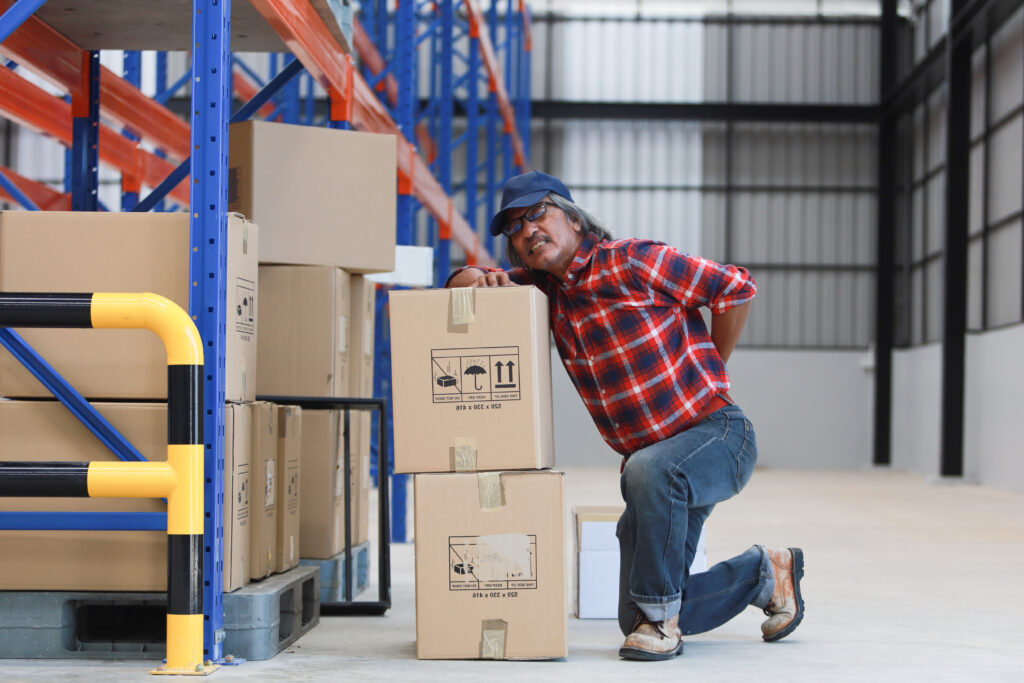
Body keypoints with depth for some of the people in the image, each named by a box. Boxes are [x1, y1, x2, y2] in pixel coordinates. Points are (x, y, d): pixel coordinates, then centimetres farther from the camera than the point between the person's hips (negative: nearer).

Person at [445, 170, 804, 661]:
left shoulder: (631, 262, -13)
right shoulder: (544, 288, 7)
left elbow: (736, 288, -10)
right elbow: (459, 284, 15)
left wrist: (707, 372, 0)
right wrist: (484, 281, -10)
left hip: (717, 434, -7)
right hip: (652, 457, 7)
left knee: (649, 471, -41)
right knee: (636, 621, 6)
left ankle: (661, 618, -24)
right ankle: (762, 573, 29)